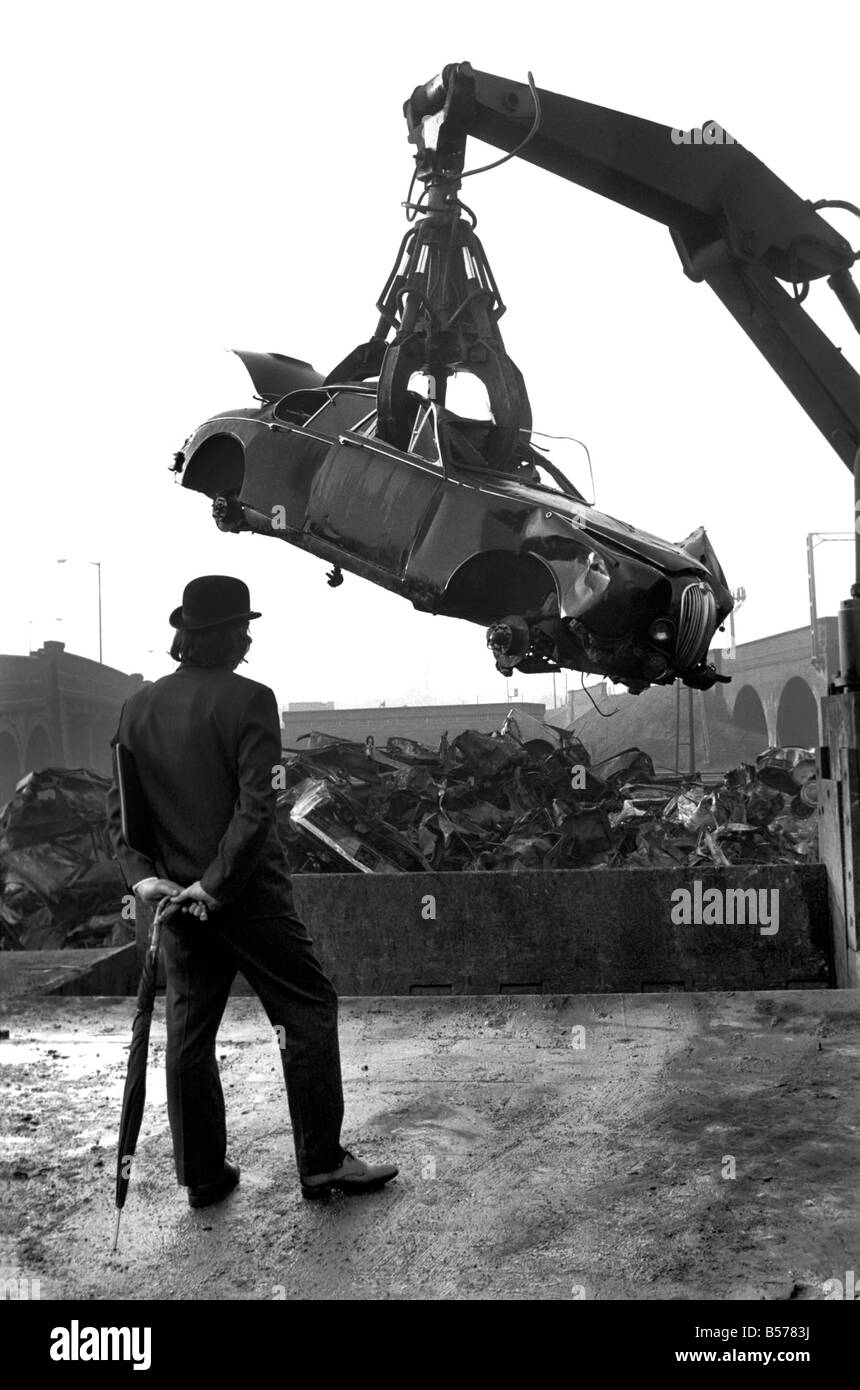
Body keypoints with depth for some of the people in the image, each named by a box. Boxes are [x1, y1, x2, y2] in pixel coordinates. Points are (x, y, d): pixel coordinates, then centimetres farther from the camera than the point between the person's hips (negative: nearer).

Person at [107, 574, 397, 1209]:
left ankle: (202, 1175, 23)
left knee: (189, 1031, 14)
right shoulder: (248, 699, -12)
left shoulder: (138, 707, 6)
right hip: (250, 893, -6)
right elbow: (256, 807, -19)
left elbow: (121, 803, 4)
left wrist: (142, 871, -2)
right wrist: (218, 884, -16)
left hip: (177, 896, 6)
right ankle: (322, 1162, 11)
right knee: (309, 1008, 7)